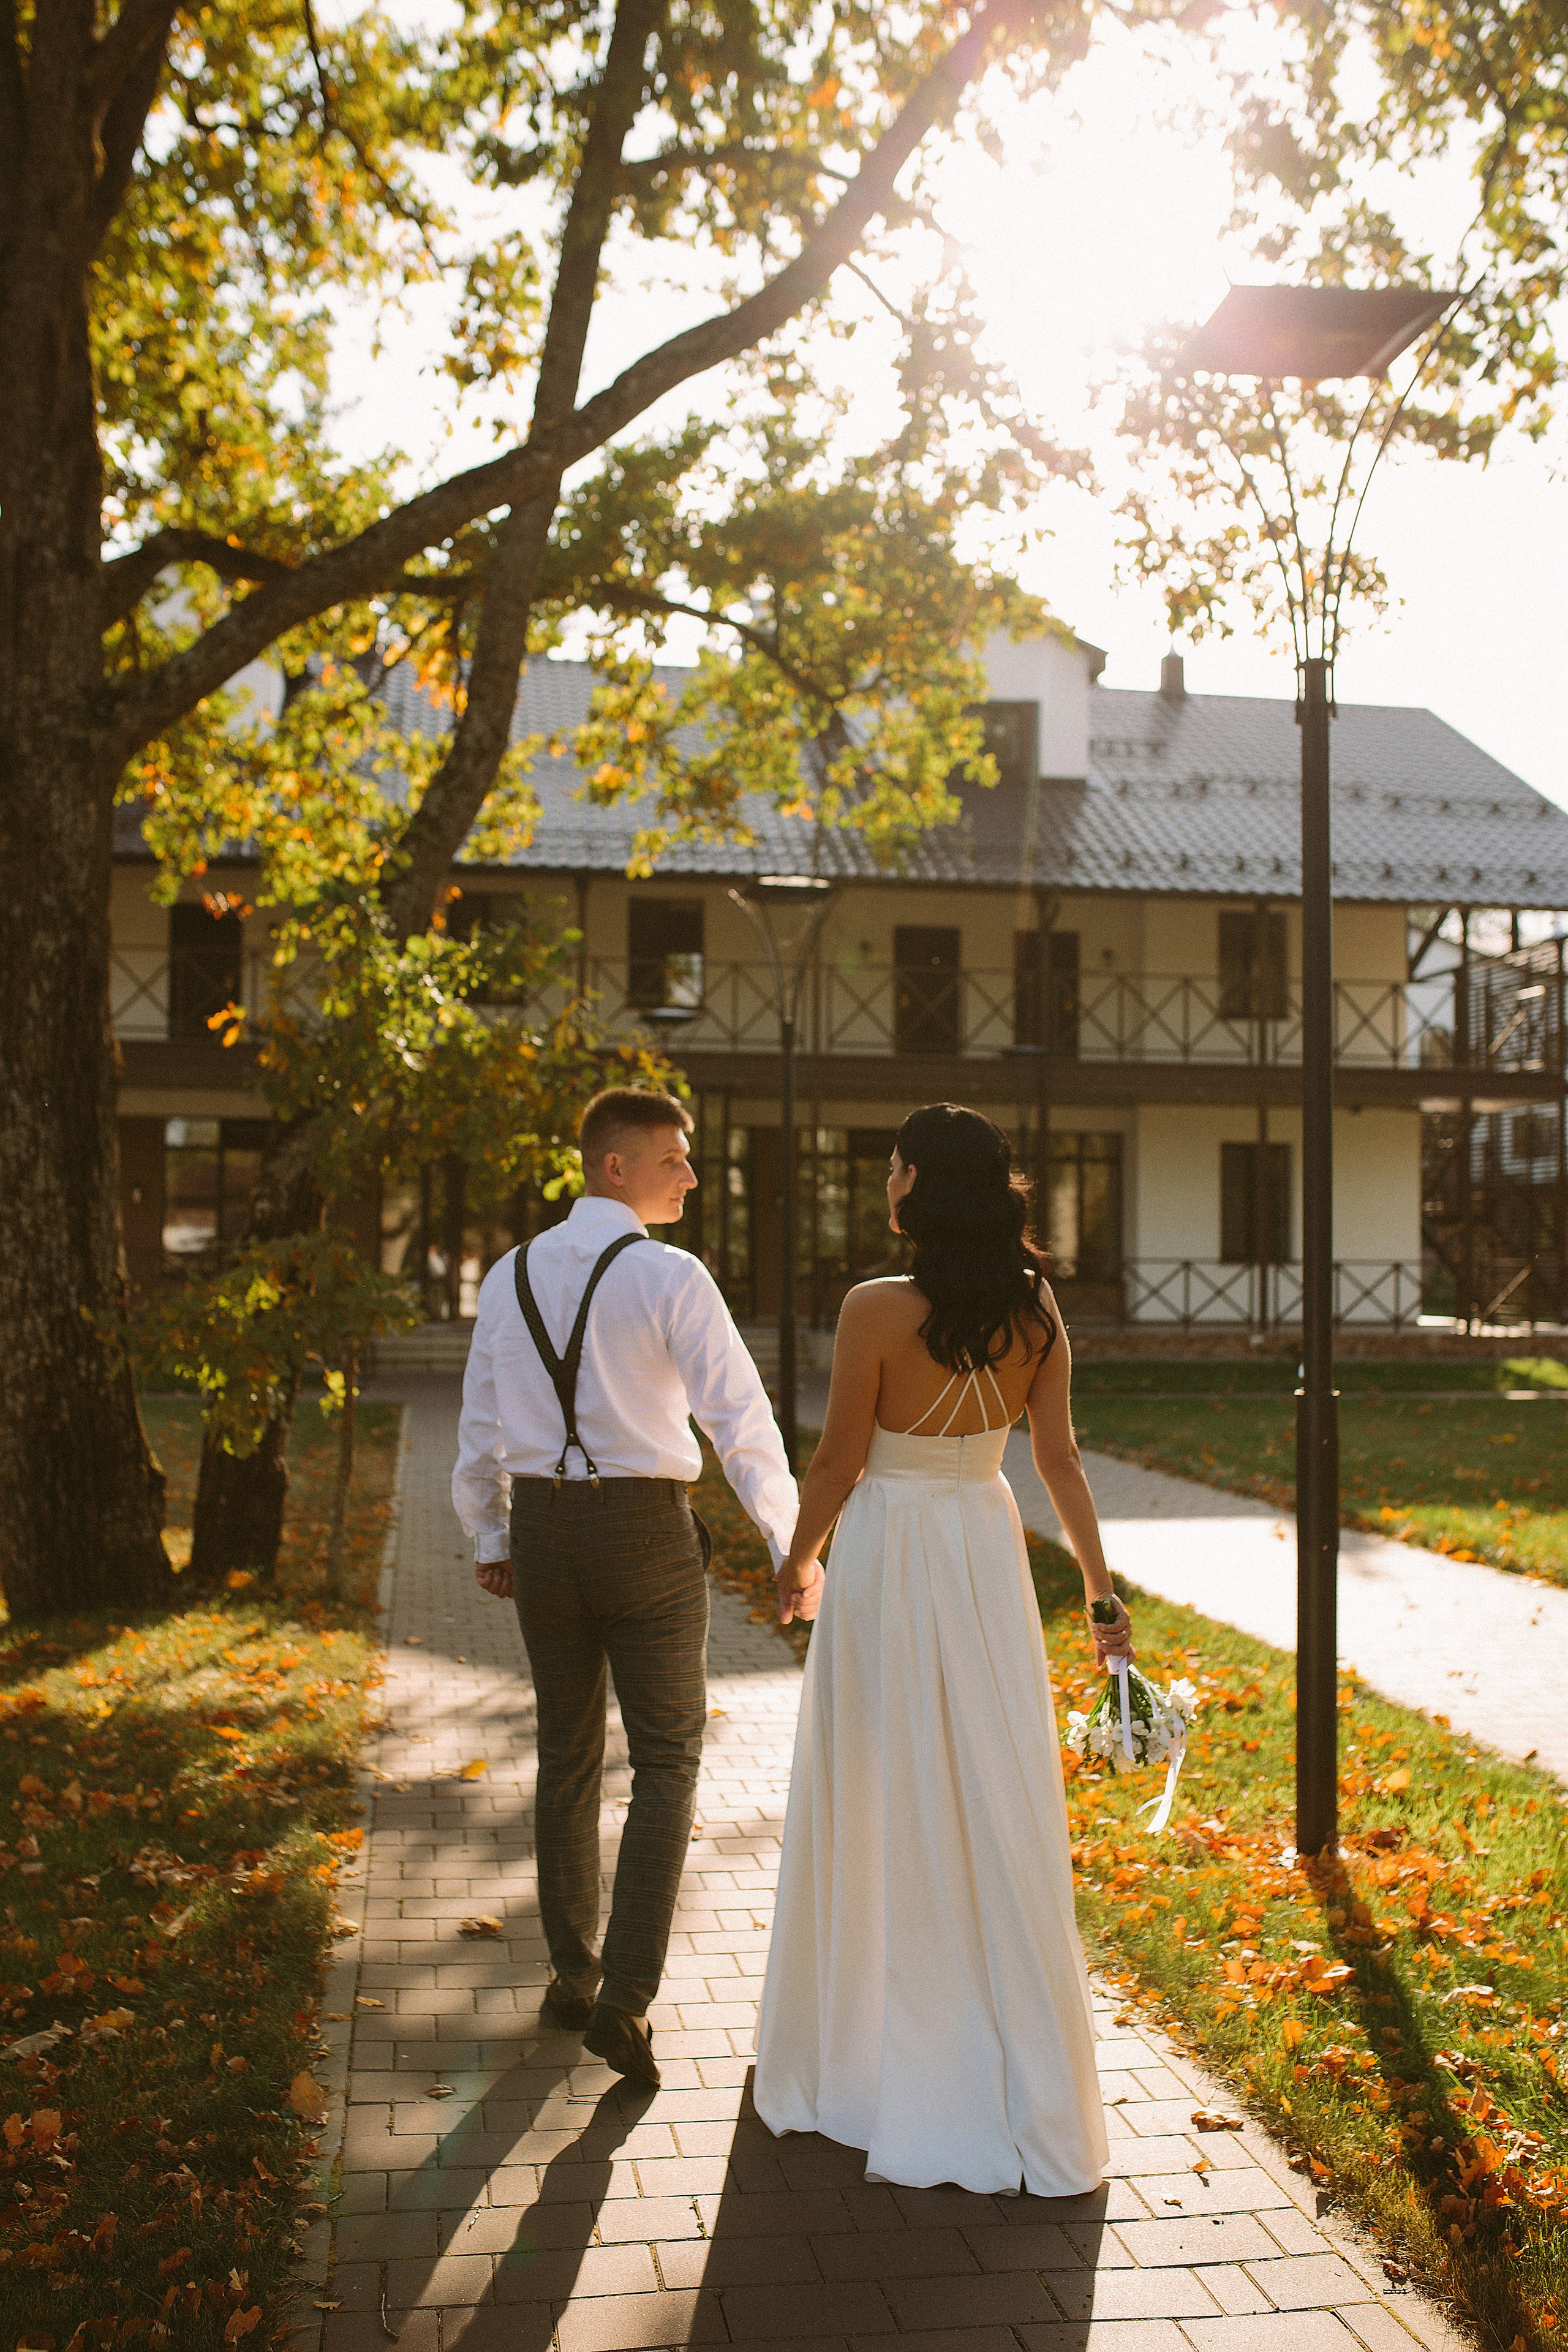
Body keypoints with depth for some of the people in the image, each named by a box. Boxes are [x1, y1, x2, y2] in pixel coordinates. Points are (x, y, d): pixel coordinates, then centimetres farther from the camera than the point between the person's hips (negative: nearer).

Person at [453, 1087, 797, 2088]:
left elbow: (480, 1429, 10)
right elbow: (742, 1420, -14)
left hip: (541, 1526, 5)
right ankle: (625, 1998, -2)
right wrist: (791, 1546, -5)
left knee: (568, 1757, 18)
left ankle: (573, 1975, 31)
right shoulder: (670, 1277, -13)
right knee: (667, 1764, 5)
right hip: (646, 1528, -5)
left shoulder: (510, 1277, 5)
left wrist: (490, 1540, 22)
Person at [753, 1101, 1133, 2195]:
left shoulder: (878, 1310, -18)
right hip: (990, 1557, 4)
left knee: (883, 1819, 11)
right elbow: (1060, 1460, 0)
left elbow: (839, 1462, -11)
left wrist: (800, 1563, 6)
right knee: (1002, 1818, 11)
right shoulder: (1034, 1309, -4)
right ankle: (1025, 2083, 21)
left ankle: (878, 2067, 27)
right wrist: (1103, 1590, 7)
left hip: (887, 1563, -4)